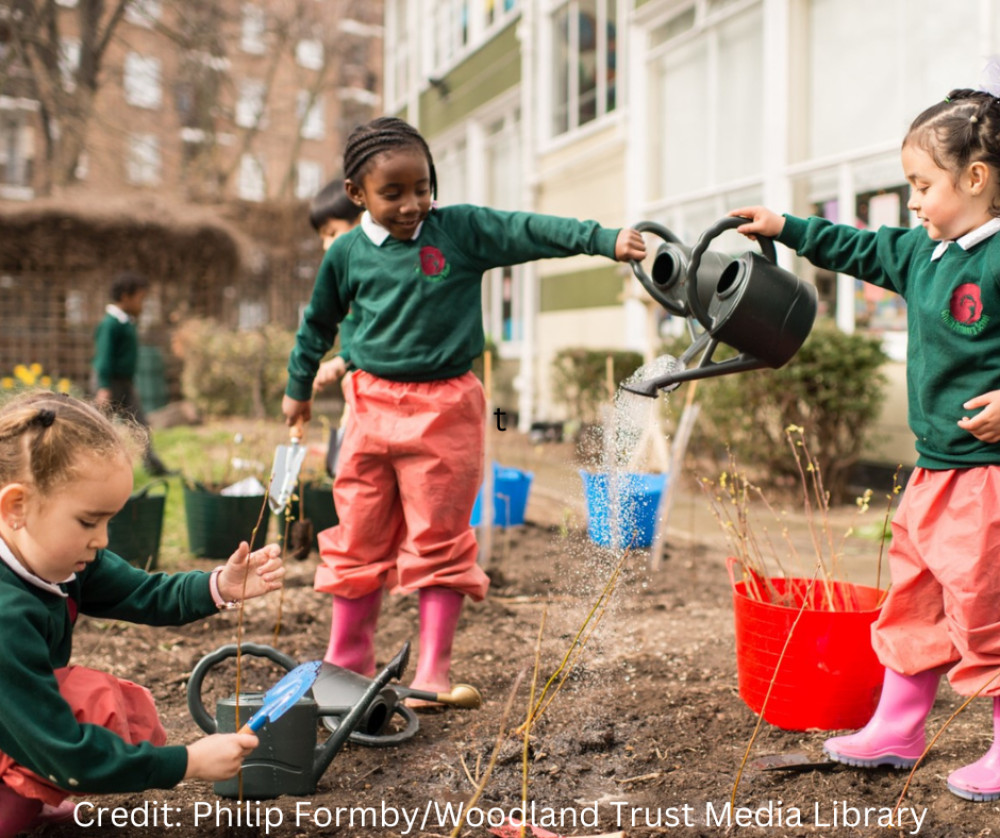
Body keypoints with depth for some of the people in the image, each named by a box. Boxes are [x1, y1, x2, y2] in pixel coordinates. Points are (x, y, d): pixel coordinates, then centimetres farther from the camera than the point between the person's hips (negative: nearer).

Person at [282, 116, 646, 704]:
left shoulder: (462, 230, -3)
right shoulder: (347, 253, 4)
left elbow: (531, 231, -11)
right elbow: (319, 323, 18)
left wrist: (605, 240, -24)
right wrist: (299, 387, 27)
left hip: (445, 409, -2)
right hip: (373, 404, 3)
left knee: (440, 541, 1)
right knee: (359, 541, 9)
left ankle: (433, 673, 10)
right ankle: (346, 663, 23)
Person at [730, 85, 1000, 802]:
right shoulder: (923, 253, 11)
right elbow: (862, 250, 25)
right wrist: (785, 228, 28)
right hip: (935, 470, 9)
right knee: (914, 601, 16)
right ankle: (897, 730, 30)